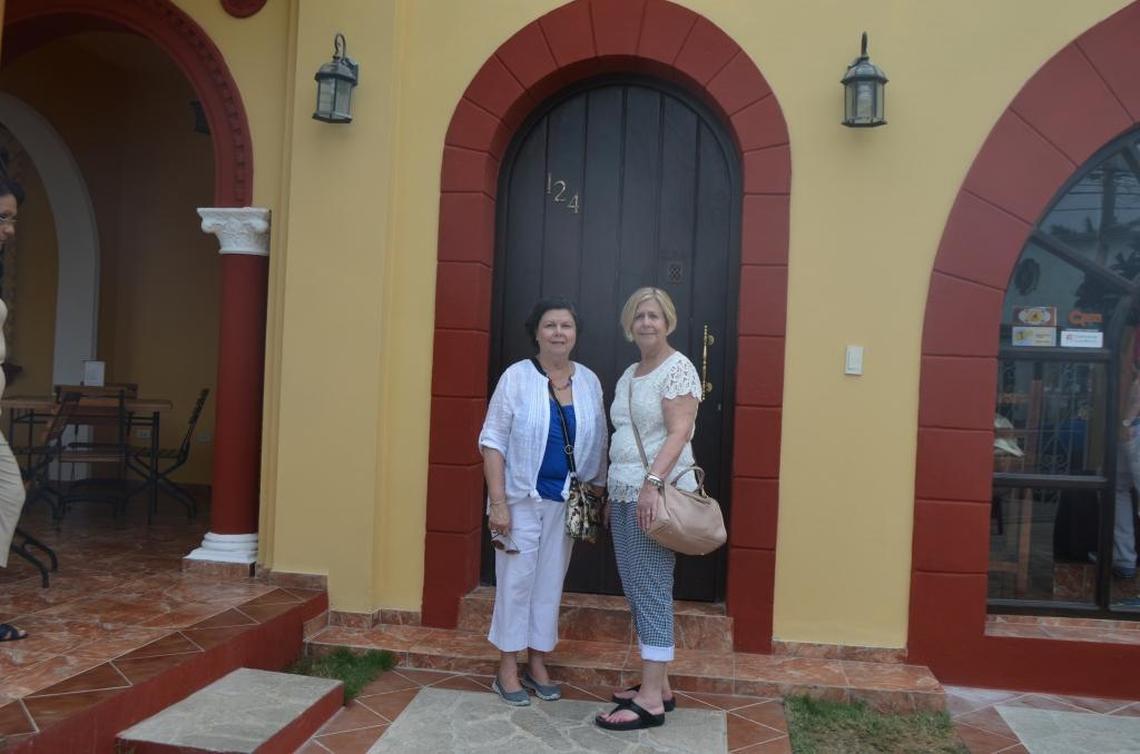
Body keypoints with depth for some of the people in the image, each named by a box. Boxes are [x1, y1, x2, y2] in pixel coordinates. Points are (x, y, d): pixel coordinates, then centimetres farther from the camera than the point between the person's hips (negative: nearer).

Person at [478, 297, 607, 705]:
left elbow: (597, 446, 9)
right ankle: (508, 667, 18)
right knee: (516, 579, 4)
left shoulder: (589, 382, 3)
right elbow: (493, 441, -11)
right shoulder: (517, 377, -9)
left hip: (567, 501, 4)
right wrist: (498, 501, -16)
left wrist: (598, 497, 8)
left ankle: (537, 661, 27)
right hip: (522, 498, -4)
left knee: (551, 580, 12)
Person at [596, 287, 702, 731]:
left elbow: (679, 433, -17)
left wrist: (652, 483, -27)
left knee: (652, 592, -6)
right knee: (637, 592, 11)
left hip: (656, 495, -9)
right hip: (624, 494, 9)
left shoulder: (678, 369, -7)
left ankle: (651, 700, 1)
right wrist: (612, 493, 20)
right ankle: (658, 686, 21)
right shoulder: (629, 375, 18)